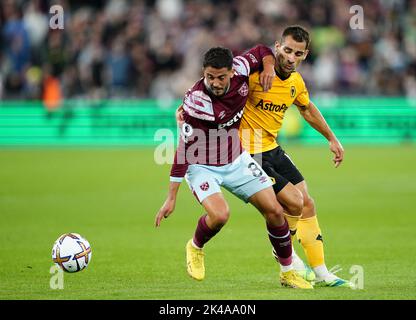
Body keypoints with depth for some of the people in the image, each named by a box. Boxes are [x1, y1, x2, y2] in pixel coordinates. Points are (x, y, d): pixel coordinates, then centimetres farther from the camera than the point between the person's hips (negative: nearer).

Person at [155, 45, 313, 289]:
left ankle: (288, 272, 20)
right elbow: (184, 150, -29)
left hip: (236, 161, 6)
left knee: (274, 210, 0)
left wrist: (269, 67, -16)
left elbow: (262, 51, 8)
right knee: (220, 215, -28)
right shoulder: (197, 101, -31)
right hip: (202, 166, -6)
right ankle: (195, 247, 6)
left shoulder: (239, 68, -16)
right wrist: (171, 198, -30)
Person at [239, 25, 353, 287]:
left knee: (308, 205, 9)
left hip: (273, 150, 8)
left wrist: (332, 139, 30)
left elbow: (308, 109, 23)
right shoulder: (256, 73, -22)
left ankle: (321, 273, 20)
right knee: (294, 201, -14)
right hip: (250, 155, -8)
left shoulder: (296, 82, 3)